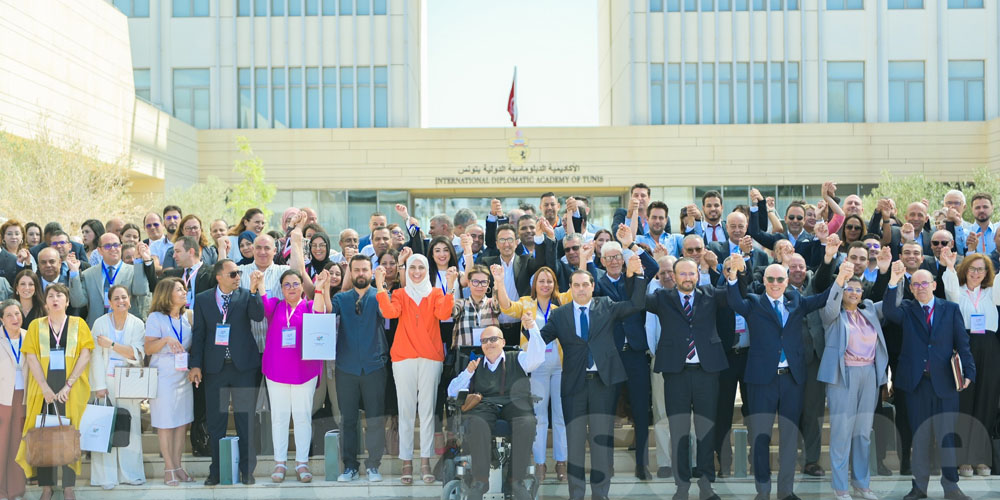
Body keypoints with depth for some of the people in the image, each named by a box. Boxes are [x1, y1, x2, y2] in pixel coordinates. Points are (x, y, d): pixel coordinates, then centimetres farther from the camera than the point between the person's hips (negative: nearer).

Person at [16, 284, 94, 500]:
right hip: (44, 389, 1)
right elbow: (31, 357, 1)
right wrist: (45, 387, -11)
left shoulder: (78, 324, 6)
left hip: (71, 390, -1)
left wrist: (68, 385, -11)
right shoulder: (36, 325, 9)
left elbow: (85, 355, -2)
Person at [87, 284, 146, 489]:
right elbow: (96, 357, -4)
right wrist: (99, 386, -10)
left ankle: (131, 473, 6)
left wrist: (112, 345, -10)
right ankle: (106, 477, -2)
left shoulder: (137, 324, 5)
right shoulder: (100, 323, 1)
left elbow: (137, 353, -4)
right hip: (106, 380, -2)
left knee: (131, 426, -1)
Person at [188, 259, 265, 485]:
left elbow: (258, 316, -15)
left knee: (246, 420, 4)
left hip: (243, 366, -1)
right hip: (215, 367, 1)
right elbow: (198, 333, 5)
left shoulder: (246, 296, 3)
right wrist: (195, 364, -1)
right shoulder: (202, 299, 6)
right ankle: (216, 470, 17)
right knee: (215, 421, 7)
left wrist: (254, 288, -22)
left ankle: (247, 469, 13)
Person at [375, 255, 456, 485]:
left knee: (427, 410, 1)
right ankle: (406, 463, 3)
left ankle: (425, 462, 5)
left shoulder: (435, 293, 10)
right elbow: (389, 312, -11)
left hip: (430, 358, 0)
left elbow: (443, 314, -11)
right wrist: (380, 287, -21)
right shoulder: (400, 294, 10)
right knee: (406, 411, -1)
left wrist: (449, 287, -21)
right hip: (404, 358, 0)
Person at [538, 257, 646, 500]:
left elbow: (637, 304, 0)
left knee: (602, 439, 4)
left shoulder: (607, 307, 8)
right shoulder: (559, 315, 7)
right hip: (574, 382, 0)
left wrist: (637, 274, -8)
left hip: (603, 381, 0)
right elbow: (541, 338, 1)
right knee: (575, 440, 5)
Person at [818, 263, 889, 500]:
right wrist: (840, 279, -38)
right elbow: (829, 306, -22)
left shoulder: (869, 312, 13)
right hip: (843, 375, -5)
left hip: (869, 375, 5)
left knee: (864, 431, 11)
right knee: (842, 430, -3)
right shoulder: (833, 315, -2)